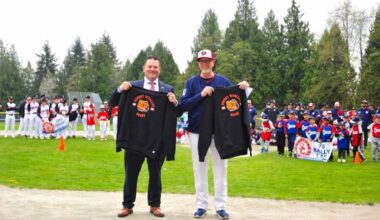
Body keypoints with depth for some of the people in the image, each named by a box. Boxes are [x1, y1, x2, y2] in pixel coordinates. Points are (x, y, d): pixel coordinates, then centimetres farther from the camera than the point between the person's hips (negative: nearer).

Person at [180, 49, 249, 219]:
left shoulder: (223, 81, 3)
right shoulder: (192, 82, 1)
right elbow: (184, 105, -7)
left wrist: (242, 89, -12)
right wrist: (201, 95, -19)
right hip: (197, 131, 0)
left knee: (220, 167, 5)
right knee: (199, 168, 6)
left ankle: (220, 206, 14)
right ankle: (201, 205, 16)